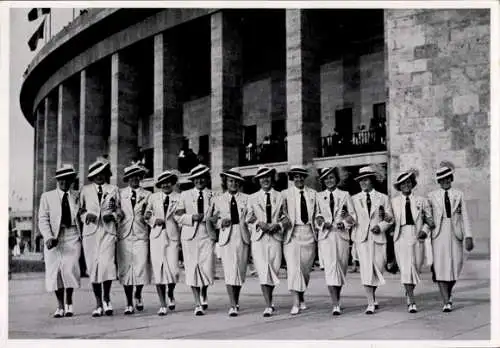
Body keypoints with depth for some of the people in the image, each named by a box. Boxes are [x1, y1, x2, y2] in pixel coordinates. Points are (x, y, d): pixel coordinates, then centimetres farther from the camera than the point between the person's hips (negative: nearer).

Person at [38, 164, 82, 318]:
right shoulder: (47, 197, 10)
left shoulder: (77, 197, 13)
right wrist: (48, 237, -12)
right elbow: (43, 220, 3)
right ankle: (60, 305, 13)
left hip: (72, 236, 0)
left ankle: (69, 302, 5)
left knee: (70, 269, -14)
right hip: (54, 239, 0)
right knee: (55, 271, -1)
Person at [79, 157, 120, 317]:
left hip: (108, 231, -1)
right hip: (90, 231, 1)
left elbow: (118, 210, 17)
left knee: (106, 264, -18)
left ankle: (106, 298, 0)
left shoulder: (113, 189, 13)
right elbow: (80, 210, 16)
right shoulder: (85, 190, 14)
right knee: (93, 267, -1)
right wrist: (86, 215, -4)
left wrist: (112, 216, -4)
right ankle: (98, 304, 9)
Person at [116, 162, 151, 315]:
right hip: (124, 235, 0)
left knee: (141, 269, -7)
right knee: (125, 270, 0)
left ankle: (138, 294, 22)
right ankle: (129, 304, 12)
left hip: (141, 236, 0)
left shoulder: (147, 195, 10)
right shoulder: (120, 194, 10)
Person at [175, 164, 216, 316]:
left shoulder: (213, 195, 10)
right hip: (190, 236, 1)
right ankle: (198, 304, 7)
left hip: (207, 235, -1)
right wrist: (192, 217, -8)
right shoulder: (185, 195, 12)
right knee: (192, 268, -2)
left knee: (207, 268, -9)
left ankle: (203, 293, 24)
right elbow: (178, 216, 7)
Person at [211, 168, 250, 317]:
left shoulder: (246, 199, 9)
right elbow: (214, 222, 11)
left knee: (240, 271, 6)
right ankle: (233, 306, -11)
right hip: (226, 238, -1)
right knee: (229, 271, -11)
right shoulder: (219, 200, 10)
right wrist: (221, 222, -8)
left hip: (242, 237, 1)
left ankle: (236, 301, 24)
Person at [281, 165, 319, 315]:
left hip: (308, 233, 3)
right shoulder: (286, 194, 3)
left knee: (305, 268, 8)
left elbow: (317, 214, 14)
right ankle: (296, 303, -12)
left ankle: (301, 298, 27)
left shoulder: (312, 193, 13)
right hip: (292, 233, -3)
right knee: (293, 267, -12)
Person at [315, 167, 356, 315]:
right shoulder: (319, 196, 10)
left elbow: (353, 216, 7)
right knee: (330, 268, -12)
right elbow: (317, 215, 7)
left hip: (341, 235, 1)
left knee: (341, 268, 6)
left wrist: (345, 223, -10)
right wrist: (322, 223, -11)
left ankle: (337, 301, 23)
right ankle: (335, 305, -15)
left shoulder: (345, 195, 10)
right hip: (325, 236, -1)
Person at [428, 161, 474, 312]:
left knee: (455, 266, 3)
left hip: (455, 234, 1)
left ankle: (447, 294, 28)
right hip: (438, 235, -1)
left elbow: (465, 217, 5)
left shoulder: (459, 195, 10)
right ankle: (446, 302, -8)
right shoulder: (432, 196, 8)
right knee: (441, 267, -9)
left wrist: (468, 236, -3)